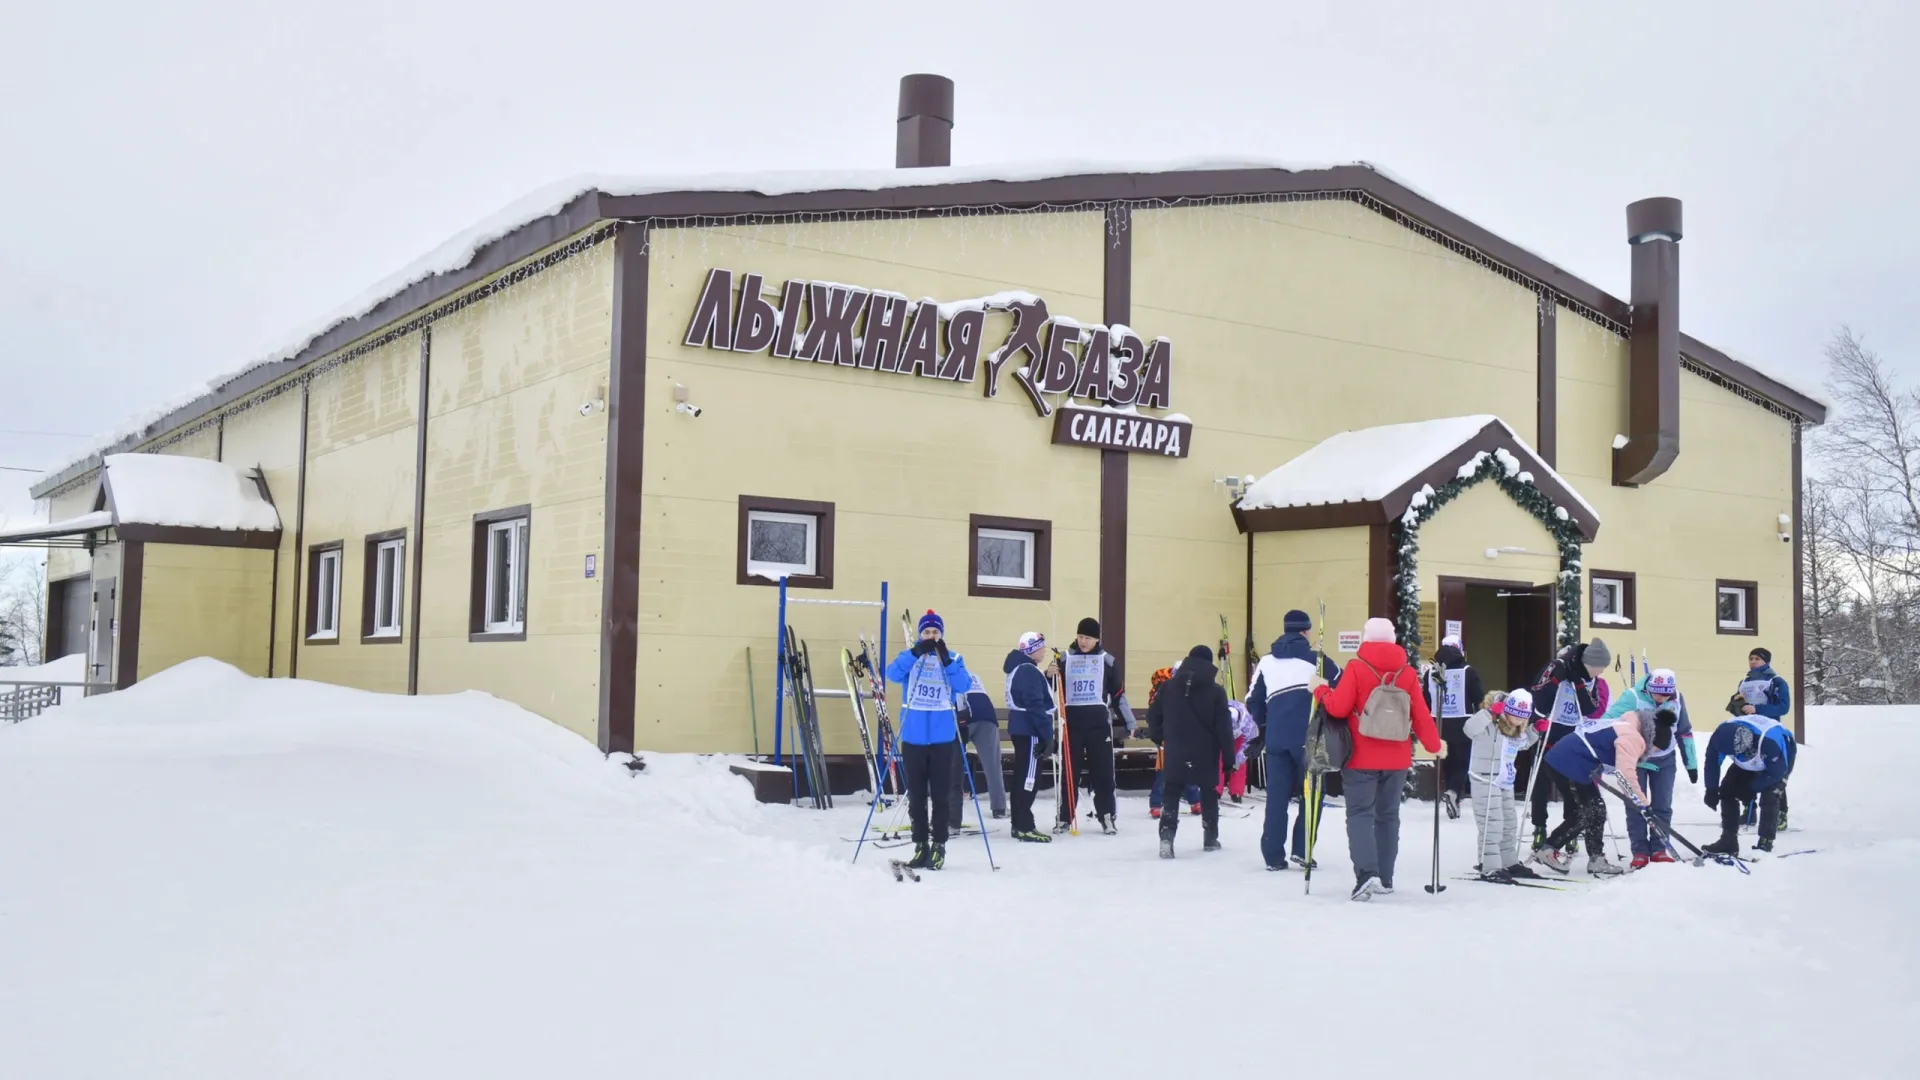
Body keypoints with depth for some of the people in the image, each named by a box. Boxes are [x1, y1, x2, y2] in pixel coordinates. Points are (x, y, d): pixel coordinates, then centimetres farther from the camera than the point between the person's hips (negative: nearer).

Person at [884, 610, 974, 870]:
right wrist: (916, 652, -26)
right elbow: (893, 674, -13)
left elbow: (964, 685, -10)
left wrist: (947, 660, -23)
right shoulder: (909, 657, 7)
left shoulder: (953, 659, 6)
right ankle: (920, 845, 14)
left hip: (943, 737, -1)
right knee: (916, 795, 6)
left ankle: (939, 845, 9)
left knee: (940, 794, 1)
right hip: (913, 737, 1)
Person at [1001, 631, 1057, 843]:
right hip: (1029, 730, -11)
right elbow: (1035, 705, -23)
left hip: (1021, 728, 11)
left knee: (1023, 775, 13)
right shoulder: (1028, 670, -18)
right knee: (1029, 777, -9)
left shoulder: (1020, 667, 15)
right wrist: (1048, 733, -22)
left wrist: (1047, 677, 9)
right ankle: (1025, 827, -10)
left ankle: (1019, 824, 18)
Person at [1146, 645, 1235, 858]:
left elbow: (1153, 716, 3)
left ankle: (1166, 837, -12)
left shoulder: (1168, 688, 0)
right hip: (1206, 755, -1)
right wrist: (1228, 758, -2)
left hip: (1175, 753, 1)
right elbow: (1224, 728, -8)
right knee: (1209, 793, 17)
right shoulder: (1216, 692, -8)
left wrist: (1159, 739, 20)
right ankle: (1210, 839, 26)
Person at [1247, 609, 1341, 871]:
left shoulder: (1266, 662, 9)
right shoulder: (1316, 660, -2)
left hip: (1276, 739, 3)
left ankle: (1273, 856, 7)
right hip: (1308, 738, -3)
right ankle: (1302, 850, 3)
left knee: (1277, 795, 7)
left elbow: (1253, 701, 12)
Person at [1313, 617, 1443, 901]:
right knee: (1387, 815, 15)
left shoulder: (1356, 668, -9)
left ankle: (1366, 873, -19)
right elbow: (1421, 716, 4)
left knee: (1360, 814, -2)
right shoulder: (1408, 673, 1)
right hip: (1396, 760, 4)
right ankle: (1385, 878, 19)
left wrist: (1321, 692, 5)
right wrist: (1435, 745, 18)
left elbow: (1338, 707, -13)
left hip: (1361, 760, -4)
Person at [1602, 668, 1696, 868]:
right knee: (1636, 804, -2)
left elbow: (1685, 731, 2)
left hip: (1665, 760, 3)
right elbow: (1608, 722, -26)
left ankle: (1659, 849, 16)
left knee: (1662, 805, 6)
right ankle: (1640, 851, 6)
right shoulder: (1633, 697, -25)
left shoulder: (1677, 700, -10)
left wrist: (1691, 764, 7)